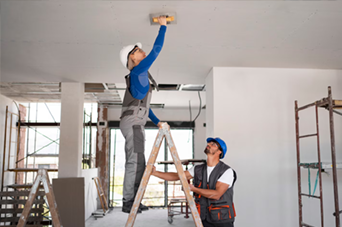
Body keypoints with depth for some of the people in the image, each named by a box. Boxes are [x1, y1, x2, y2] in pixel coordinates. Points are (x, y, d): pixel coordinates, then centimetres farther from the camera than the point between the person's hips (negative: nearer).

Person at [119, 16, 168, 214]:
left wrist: (157, 121, 24)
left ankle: (132, 201, 11)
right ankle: (128, 203, -10)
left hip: (136, 124, 10)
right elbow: (157, 50, -7)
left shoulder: (140, 77, 25)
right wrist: (163, 26, 2)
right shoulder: (138, 71, -4)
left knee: (138, 164, 8)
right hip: (132, 122, -10)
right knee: (135, 162, -12)